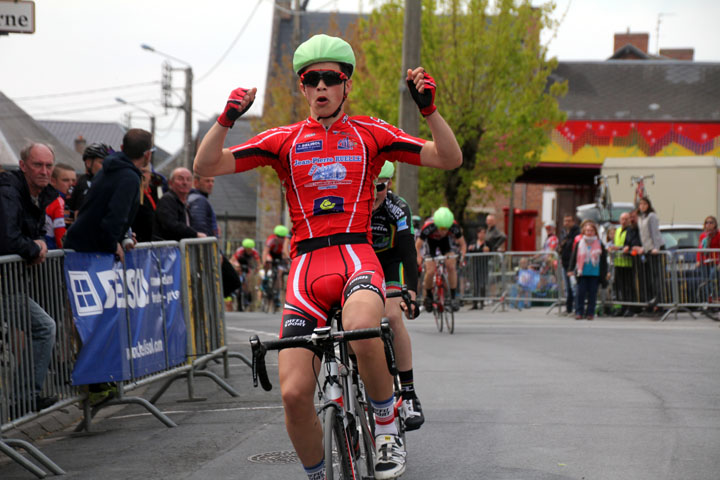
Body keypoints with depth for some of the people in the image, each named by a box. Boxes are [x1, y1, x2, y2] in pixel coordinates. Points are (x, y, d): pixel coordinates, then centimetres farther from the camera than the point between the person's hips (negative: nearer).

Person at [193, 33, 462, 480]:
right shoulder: (284, 140, 12)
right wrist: (227, 120, -12)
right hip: (306, 266, 2)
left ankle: (387, 427, -11)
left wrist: (430, 109, -9)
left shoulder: (370, 133, 10)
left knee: (362, 330, -37)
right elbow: (206, 166, 4)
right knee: (295, 393, -11)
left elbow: (450, 159, 6)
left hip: (357, 258, -2)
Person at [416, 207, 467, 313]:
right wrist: (419, 257, -44)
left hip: (446, 242, 1)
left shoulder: (454, 226, -33)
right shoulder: (428, 227, -39)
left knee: (451, 266, -20)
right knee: (430, 272, -17)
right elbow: (417, 246, -29)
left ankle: (453, 297, -8)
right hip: (431, 244, -1)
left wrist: (462, 255, -35)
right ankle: (428, 296, 9)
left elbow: (462, 244, -19)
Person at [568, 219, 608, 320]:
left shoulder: (599, 244, 5)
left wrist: (605, 273, 8)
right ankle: (579, 312, 3)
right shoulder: (579, 243, 5)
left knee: (592, 293, 2)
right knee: (581, 292, -2)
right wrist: (571, 269, 4)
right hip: (582, 273, 0)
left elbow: (604, 260, 9)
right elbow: (574, 257, 8)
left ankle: (590, 313, 10)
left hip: (595, 273, 0)